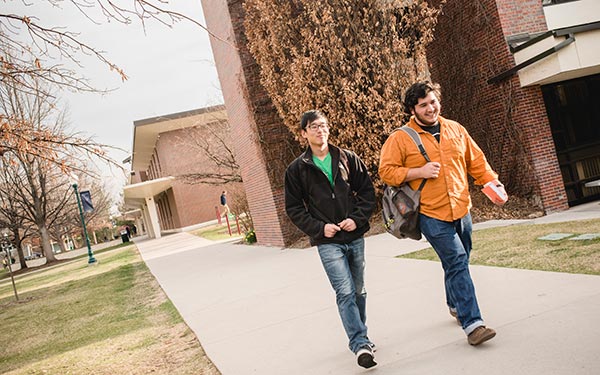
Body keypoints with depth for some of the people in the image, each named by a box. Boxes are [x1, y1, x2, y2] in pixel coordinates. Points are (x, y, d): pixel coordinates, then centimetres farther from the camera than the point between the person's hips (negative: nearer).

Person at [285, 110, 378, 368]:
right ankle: (360, 345, -9)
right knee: (345, 292, -13)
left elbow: (367, 191, 7)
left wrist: (357, 218, -8)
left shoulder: (348, 159, 5)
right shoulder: (297, 169, 0)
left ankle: (359, 339, 30)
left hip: (355, 237, 3)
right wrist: (319, 228, -10)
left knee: (359, 291, 13)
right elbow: (294, 208, 2)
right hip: (328, 241, -3)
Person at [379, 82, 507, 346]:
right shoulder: (400, 139, -4)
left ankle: (455, 305, 42)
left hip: (461, 210, 6)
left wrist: (492, 182, 2)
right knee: (457, 263, -13)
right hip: (432, 215, -5)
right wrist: (419, 171, -16)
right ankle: (471, 323, -10)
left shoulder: (455, 129, 11)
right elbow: (386, 171, -6)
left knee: (458, 263, 18)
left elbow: (476, 161, 17)